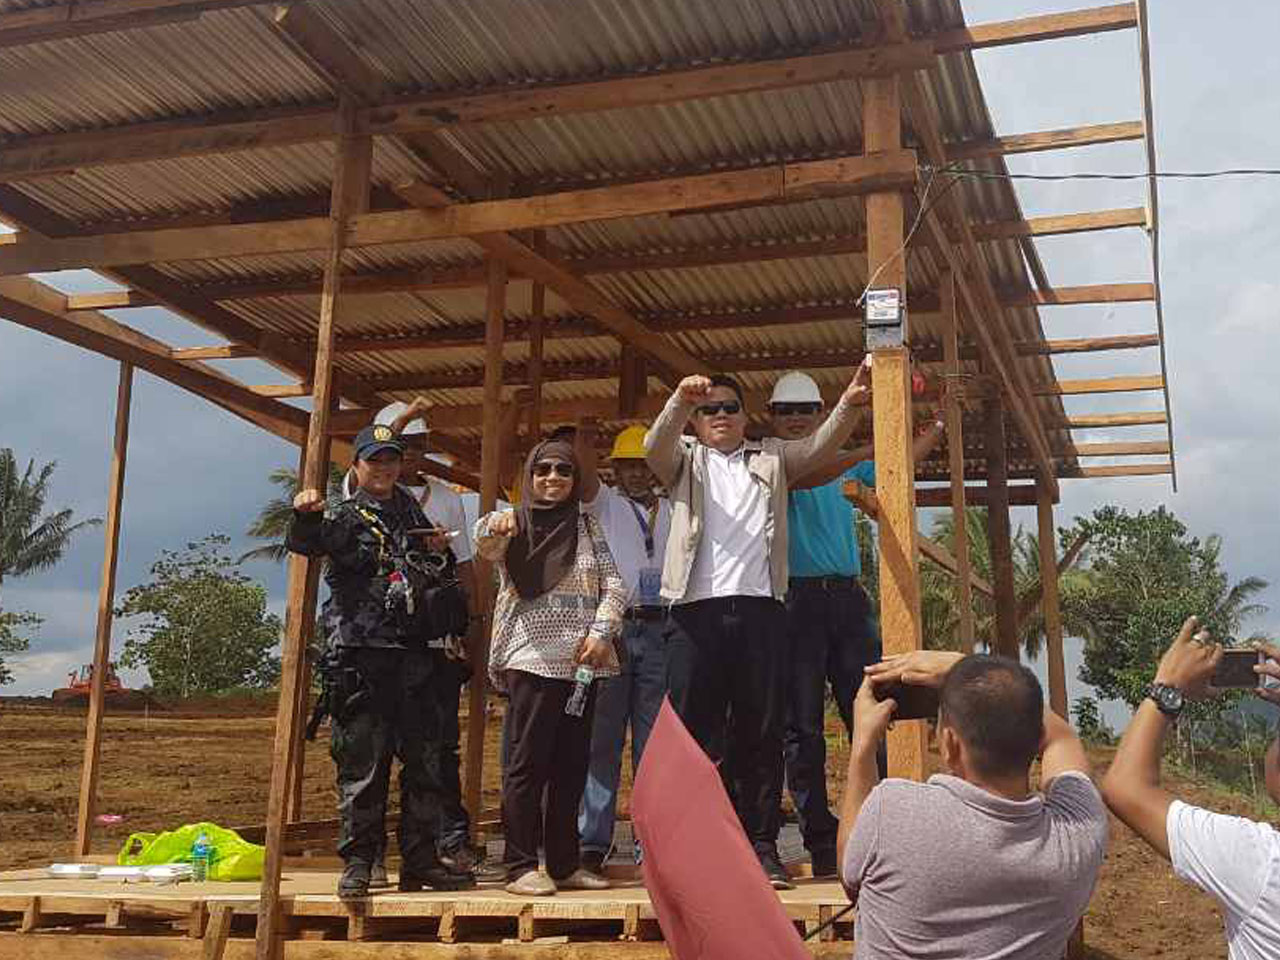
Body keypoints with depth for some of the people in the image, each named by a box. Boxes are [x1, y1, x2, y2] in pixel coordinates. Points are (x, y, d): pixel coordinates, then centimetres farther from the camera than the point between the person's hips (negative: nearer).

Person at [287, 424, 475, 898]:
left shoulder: (412, 513, 18)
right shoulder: (346, 517, 3)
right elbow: (304, 542, -19)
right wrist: (306, 514, -38)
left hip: (414, 655, 5)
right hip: (361, 656, -5)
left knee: (425, 761, 7)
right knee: (362, 762, -3)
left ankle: (419, 860, 16)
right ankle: (357, 863, 7)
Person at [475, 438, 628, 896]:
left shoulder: (587, 526, 14)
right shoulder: (512, 523, 3)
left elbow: (613, 584, 8)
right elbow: (487, 549, -19)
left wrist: (601, 631, -8)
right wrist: (493, 529, -41)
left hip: (583, 660, 4)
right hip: (532, 659, -4)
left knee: (572, 764, 8)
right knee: (529, 763, -5)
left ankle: (565, 864, 16)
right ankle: (521, 867, 0)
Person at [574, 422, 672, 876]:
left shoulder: (674, 511, 20)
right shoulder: (604, 503, 11)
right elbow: (586, 480, -10)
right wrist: (584, 443, -26)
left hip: (660, 630, 2)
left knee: (654, 742, 3)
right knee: (602, 739, -3)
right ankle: (592, 841, 0)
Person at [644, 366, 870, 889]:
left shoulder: (771, 459, 22)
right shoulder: (684, 461, 18)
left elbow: (819, 445, 8)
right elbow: (654, 446, -3)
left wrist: (849, 402, -11)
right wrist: (681, 400, -22)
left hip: (760, 610, 1)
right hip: (697, 611, -1)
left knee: (761, 735, 2)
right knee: (695, 732, -1)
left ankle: (761, 846, 8)